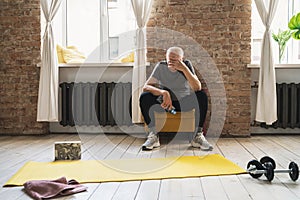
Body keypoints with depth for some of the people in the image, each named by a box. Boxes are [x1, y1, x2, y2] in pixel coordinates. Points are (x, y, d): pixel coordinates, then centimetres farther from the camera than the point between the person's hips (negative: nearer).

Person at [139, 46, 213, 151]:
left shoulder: (186, 64, -13)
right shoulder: (161, 66, -12)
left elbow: (197, 88, -26)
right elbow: (146, 87, -22)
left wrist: (184, 69, -37)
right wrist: (163, 92, -39)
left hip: (185, 103, 0)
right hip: (166, 102, 0)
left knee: (202, 96, -28)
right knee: (144, 97, -25)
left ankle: (198, 135, -18)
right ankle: (153, 135, -17)